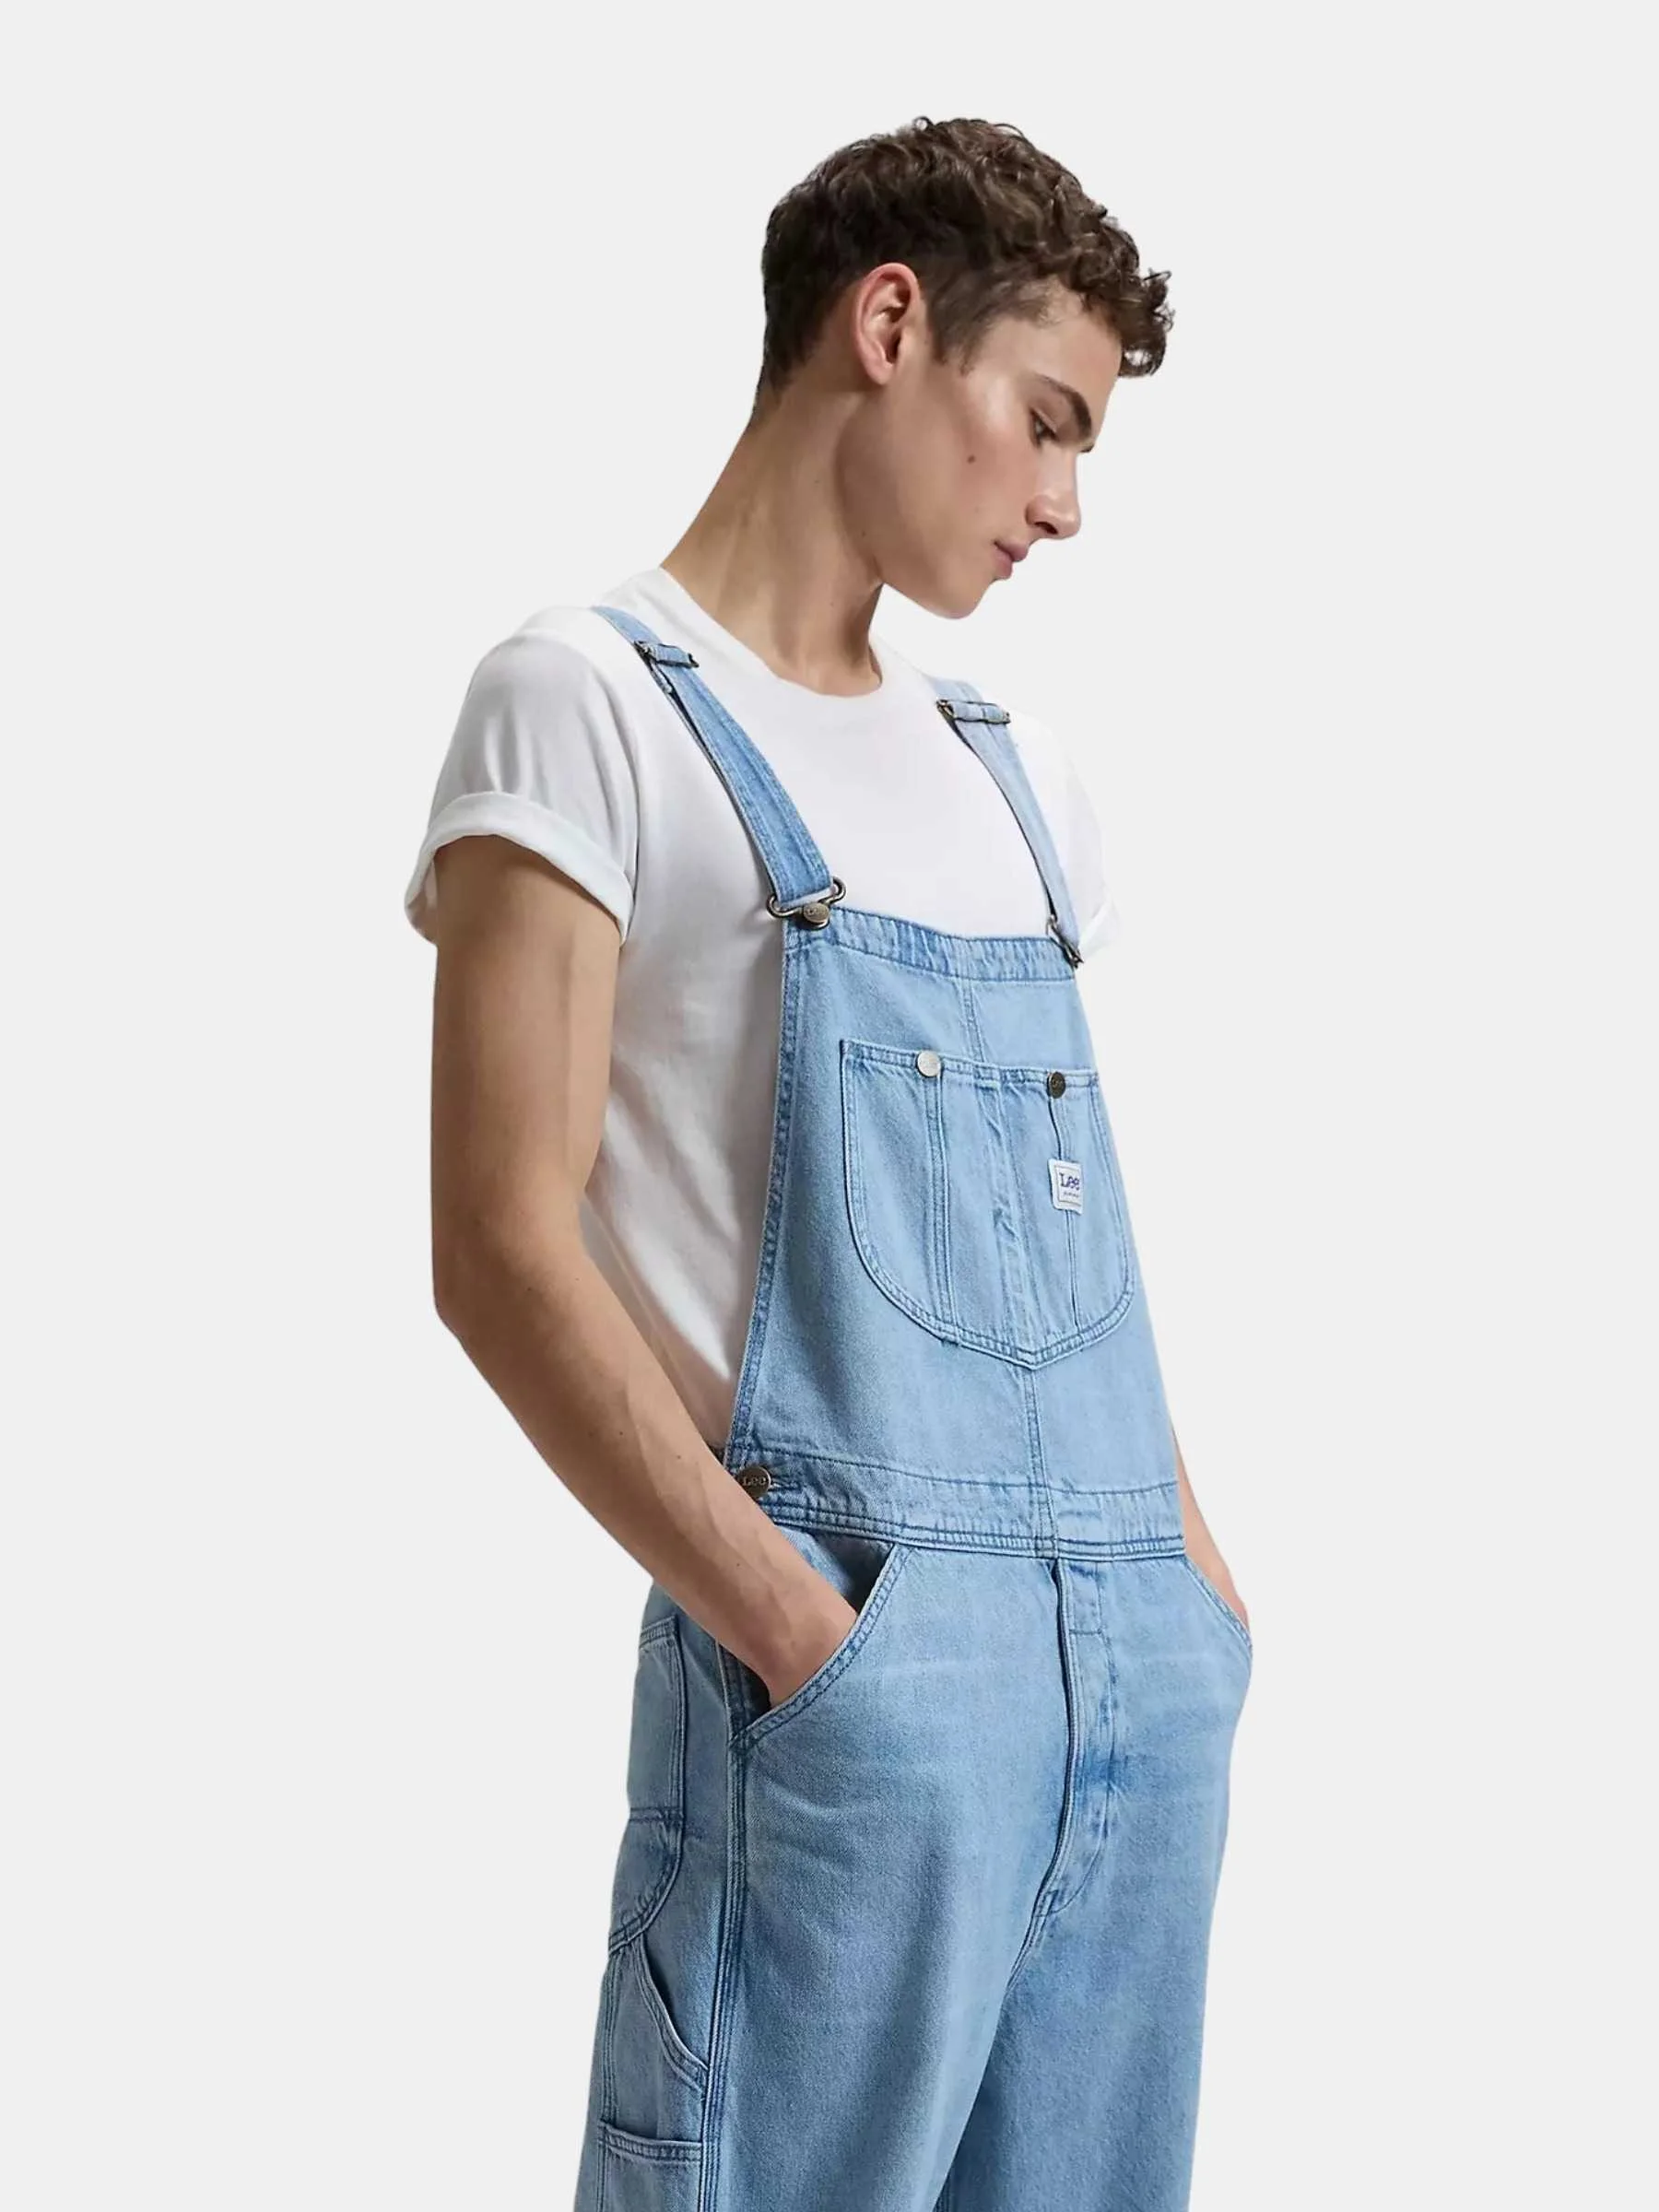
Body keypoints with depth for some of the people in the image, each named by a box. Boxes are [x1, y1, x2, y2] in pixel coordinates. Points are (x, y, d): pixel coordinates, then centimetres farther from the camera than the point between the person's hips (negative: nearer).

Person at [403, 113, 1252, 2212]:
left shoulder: (1019, 774, 21)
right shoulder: (595, 701, -1)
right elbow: (503, 1251, -9)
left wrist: (1195, 1569, 8)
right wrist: (800, 1632, -16)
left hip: (1143, 1670, 7)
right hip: (852, 1658, -7)